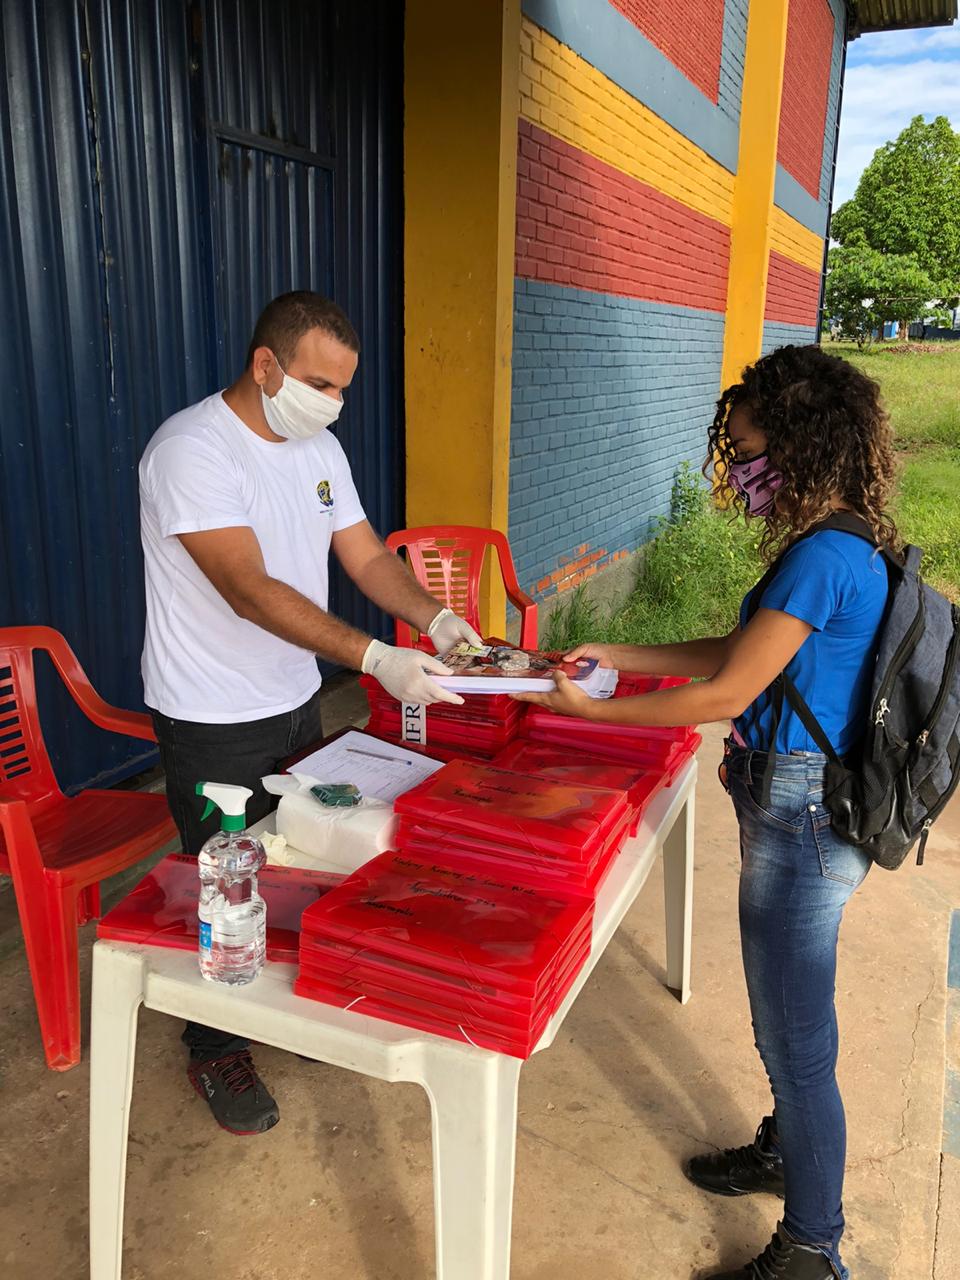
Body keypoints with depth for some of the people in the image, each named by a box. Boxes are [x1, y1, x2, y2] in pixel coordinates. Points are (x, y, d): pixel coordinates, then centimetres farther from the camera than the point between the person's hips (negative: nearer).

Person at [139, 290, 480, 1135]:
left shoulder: (319, 447, 3)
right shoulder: (192, 451, -23)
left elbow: (366, 556, 3)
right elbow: (250, 589, -32)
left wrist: (434, 617, -16)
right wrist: (376, 660, -37)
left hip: (297, 700, 7)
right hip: (214, 722, -7)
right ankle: (217, 1051, 29)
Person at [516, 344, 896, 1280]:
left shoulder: (822, 559, -24)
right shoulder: (843, 546, 7)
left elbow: (727, 693, -22)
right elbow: (744, 652, 12)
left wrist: (588, 709, -11)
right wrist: (612, 655, 9)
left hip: (799, 819, -10)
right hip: (810, 807, 10)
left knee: (795, 1040, 7)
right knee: (787, 1019, 27)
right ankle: (786, 1153, 50)